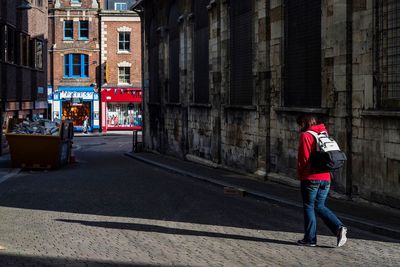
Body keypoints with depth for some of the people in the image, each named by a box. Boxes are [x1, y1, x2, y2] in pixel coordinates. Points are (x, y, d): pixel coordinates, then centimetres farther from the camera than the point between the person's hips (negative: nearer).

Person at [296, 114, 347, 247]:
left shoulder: (306, 135, -9)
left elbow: (304, 157, -14)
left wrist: (300, 173, 1)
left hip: (310, 178, -7)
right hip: (326, 177, 7)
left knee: (309, 207, 4)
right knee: (320, 206, 16)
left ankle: (310, 239, 8)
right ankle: (339, 227, -2)